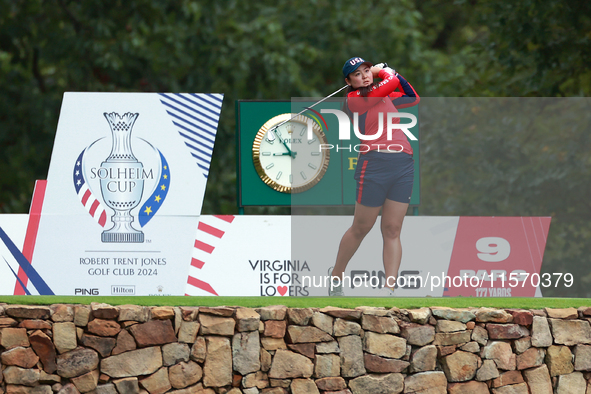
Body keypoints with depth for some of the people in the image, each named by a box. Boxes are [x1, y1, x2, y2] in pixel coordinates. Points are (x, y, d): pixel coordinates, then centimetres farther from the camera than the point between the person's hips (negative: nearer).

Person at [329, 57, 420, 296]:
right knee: (361, 228, 1)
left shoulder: (384, 96, 21)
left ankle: (390, 290, -3)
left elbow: (413, 97, 28)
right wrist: (383, 71, 14)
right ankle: (335, 278, 19)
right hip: (375, 164, -6)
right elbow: (392, 82, -8)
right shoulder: (353, 99, -2)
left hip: (404, 166, 6)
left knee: (392, 230, 0)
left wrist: (384, 70, 22)